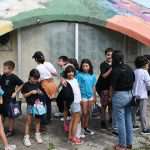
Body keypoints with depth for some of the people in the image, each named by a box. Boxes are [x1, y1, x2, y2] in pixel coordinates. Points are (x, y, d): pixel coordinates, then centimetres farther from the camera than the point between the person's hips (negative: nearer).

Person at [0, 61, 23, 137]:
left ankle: (10, 130, 20)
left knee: (10, 115, 7)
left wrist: (16, 92, -13)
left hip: (10, 99, -6)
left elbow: (22, 84, -13)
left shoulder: (14, 77, -15)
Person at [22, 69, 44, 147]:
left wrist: (40, 92, -12)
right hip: (30, 105, -3)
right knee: (28, 121, -1)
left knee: (37, 120, 13)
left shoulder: (39, 84, -1)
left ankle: (37, 135, 26)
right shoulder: (26, 85, -9)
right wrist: (31, 92, -19)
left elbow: (42, 93, 10)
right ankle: (26, 137, 7)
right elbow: (24, 95, -6)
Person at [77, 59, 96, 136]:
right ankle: (82, 128, 12)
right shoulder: (79, 75, -10)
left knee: (88, 113, 12)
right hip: (83, 96, -5)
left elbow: (93, 86, 10)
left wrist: (94, 96, 14)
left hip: (90, 96, 5)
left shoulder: (92, 75, 3)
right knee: (84, 113, 0)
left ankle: (86, 127, 25)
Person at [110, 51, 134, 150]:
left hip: (119, 96, -7)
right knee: (128, 120, 13)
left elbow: (113, 86, -13)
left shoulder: (116, 70, -14)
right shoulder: (129, 68, 6)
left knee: (121, 121, 1)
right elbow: (133, 82, 11)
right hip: (129, 95, 7)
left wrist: (110, 95, 2)